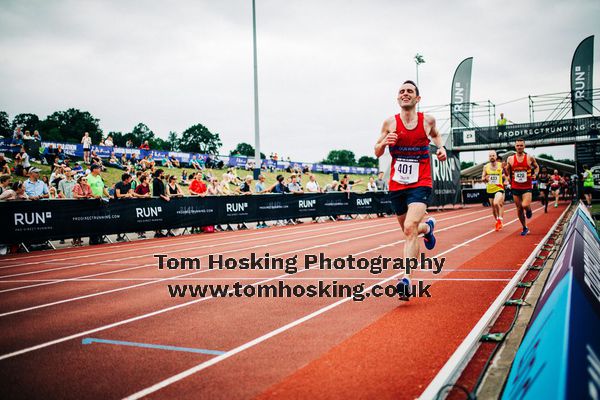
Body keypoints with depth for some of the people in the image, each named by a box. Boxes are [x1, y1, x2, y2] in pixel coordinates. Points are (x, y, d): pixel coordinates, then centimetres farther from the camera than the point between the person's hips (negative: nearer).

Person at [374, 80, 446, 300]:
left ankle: (405, 280, -23)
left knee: (410, 228, -23)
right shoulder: (390, 123, 1)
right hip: (396, 185, 3)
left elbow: (435, 134, 25)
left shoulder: (427, 120, 2)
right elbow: (377, 153, 7)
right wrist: (384, 143, -15)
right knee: (408, 230, 18)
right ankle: (428, 227, 55)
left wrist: (441, 147, 4)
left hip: (420, 184, -3)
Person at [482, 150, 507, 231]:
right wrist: (485, 179, -14)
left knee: (496, 203, -29)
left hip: (499, 188, -4)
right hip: (490, 190, 4)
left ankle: (500, 219, -14)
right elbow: (482, 178, 8)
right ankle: (498, 222, 29)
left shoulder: (501, 165, -3)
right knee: (493, 208, 12)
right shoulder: (486, 167, 3)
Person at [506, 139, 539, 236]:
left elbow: (536, 166, 13)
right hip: (515, 188, 2)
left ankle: (529, 210, 16)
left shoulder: (530, 158, -3)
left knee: (525, 205, -23)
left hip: (527, 187, -2)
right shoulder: (510, 159, 1)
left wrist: (535, 174, -6)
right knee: (519, 209, 7)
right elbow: (507, 171, 16)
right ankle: (525, 228, 23)